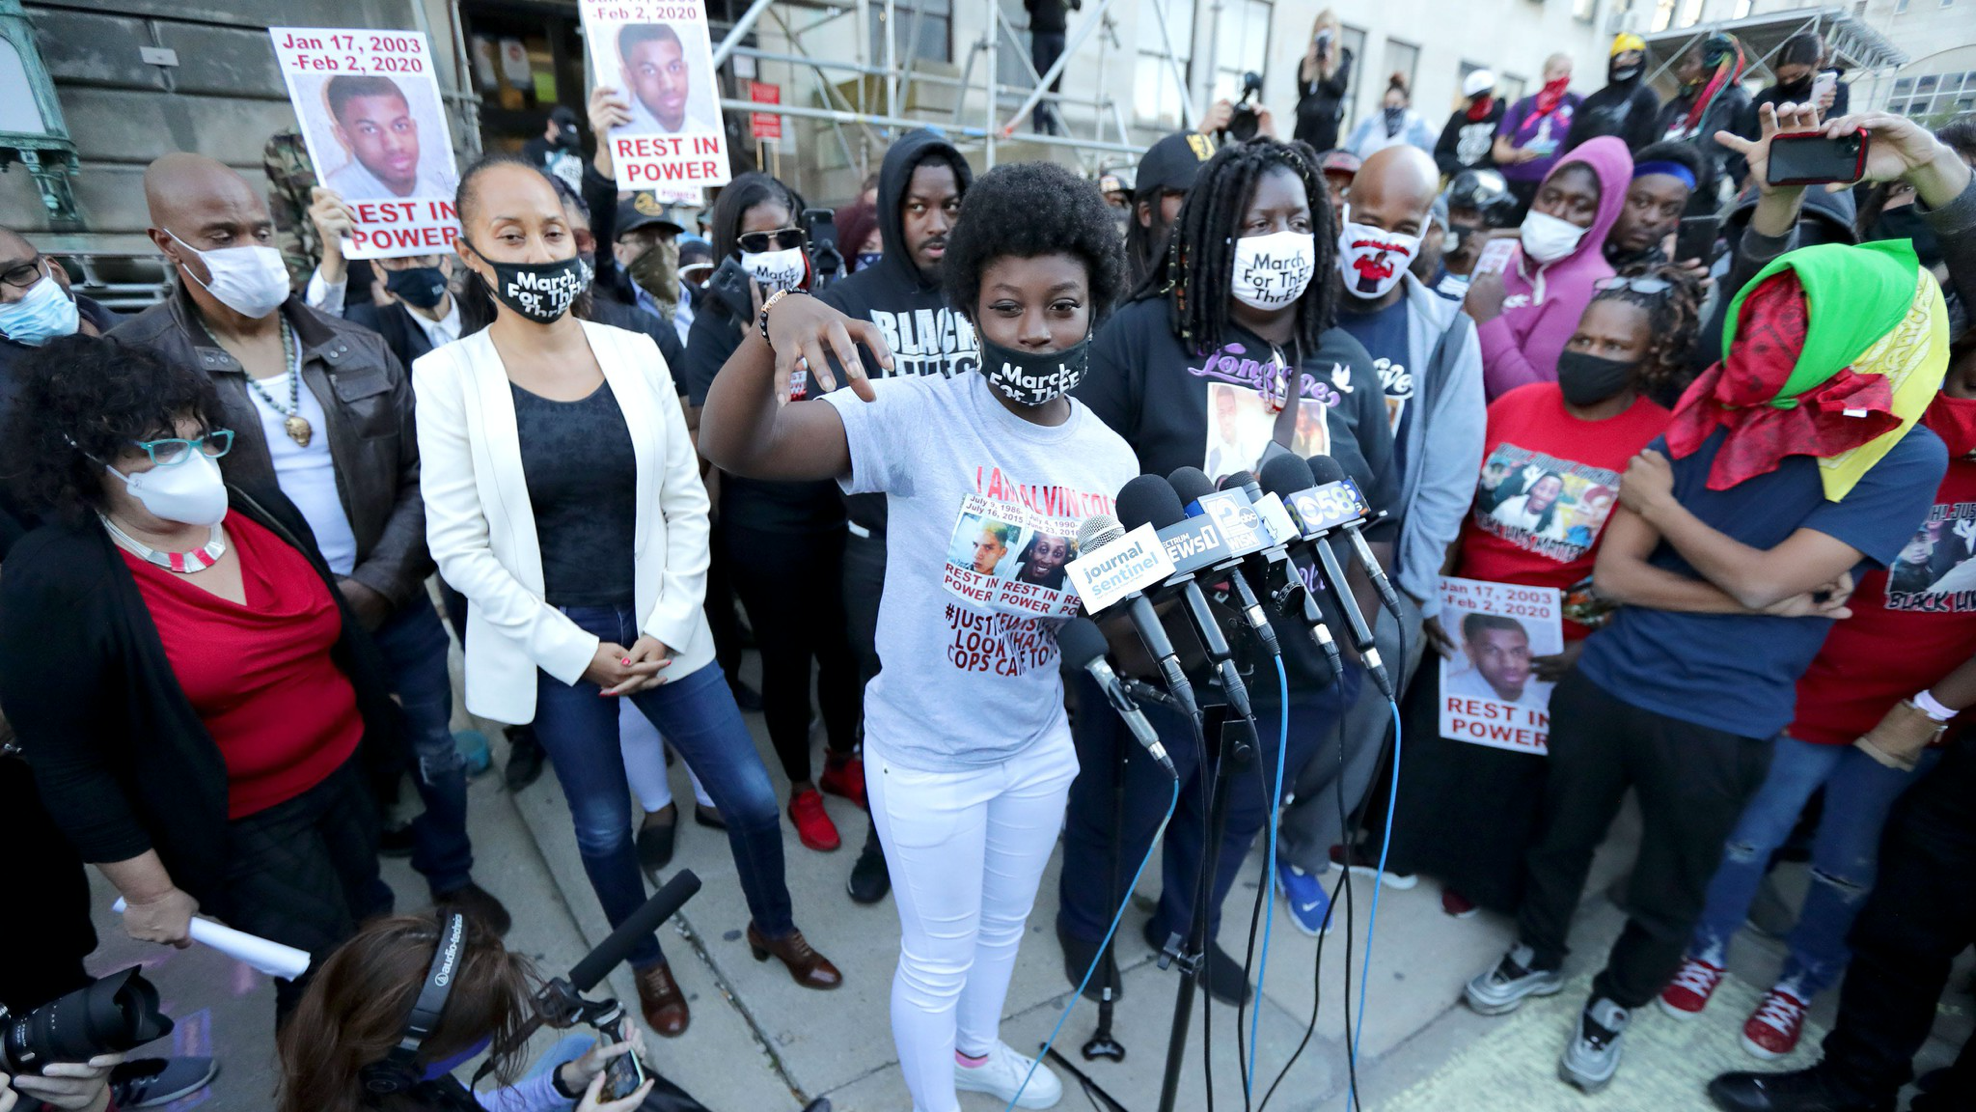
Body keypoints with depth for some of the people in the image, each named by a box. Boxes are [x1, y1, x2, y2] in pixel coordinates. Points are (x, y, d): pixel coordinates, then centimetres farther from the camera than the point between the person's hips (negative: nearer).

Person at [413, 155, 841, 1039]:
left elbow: (686, 502, 0)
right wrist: (577, 650, -11)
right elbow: (459, 545, -8)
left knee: (751, 796, 7)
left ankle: (773, 928, 38)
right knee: (602, 826, 16)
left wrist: (666, 629, -7)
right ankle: (647, 962, 45)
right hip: (552, 644, -1)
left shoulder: (634, 353, -2)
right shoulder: (448, 377, -7)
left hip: (657, 628, 2)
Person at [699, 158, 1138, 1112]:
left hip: (1039, 743, 5)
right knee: (938, 956, 18)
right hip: (927, 754, -5)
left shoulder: (1109, 458, -6)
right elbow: (730, 446, -33)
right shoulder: (918, 415, -21)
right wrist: (775, 326, -51)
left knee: (1005, 922, 30)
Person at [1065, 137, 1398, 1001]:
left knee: (1236, 815, 25)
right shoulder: (1144, 333, -11)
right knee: (1119, 807, 19)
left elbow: (1379, 517, 8)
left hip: (1296, 668, 5)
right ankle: (1083, 919, 51)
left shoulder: (1347, 364, 4)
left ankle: (1188, 925, 56)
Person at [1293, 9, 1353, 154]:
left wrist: (1327, 67, -10)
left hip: (1328, 120, -2)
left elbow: (1340, 90, -3)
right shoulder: (1307, 60, 10)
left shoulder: (1343, 59, 7)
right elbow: (1302, 92, 0)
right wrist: (1309, 65, -8)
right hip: (1305, 118, 2)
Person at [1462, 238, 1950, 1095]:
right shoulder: (1703, 422, -5)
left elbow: (1761, 579, -21)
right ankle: (1537, 956, 46)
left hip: (1721, 723, -2)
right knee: (1561, 839, 20)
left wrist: (1659, 503, -10)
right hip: (1606, 680, 2)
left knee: (1668, 896, 17)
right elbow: (1613, 572, -9)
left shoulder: (1904, 459, -12)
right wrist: (1767, 603, -15)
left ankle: (1615, 1003, 44)